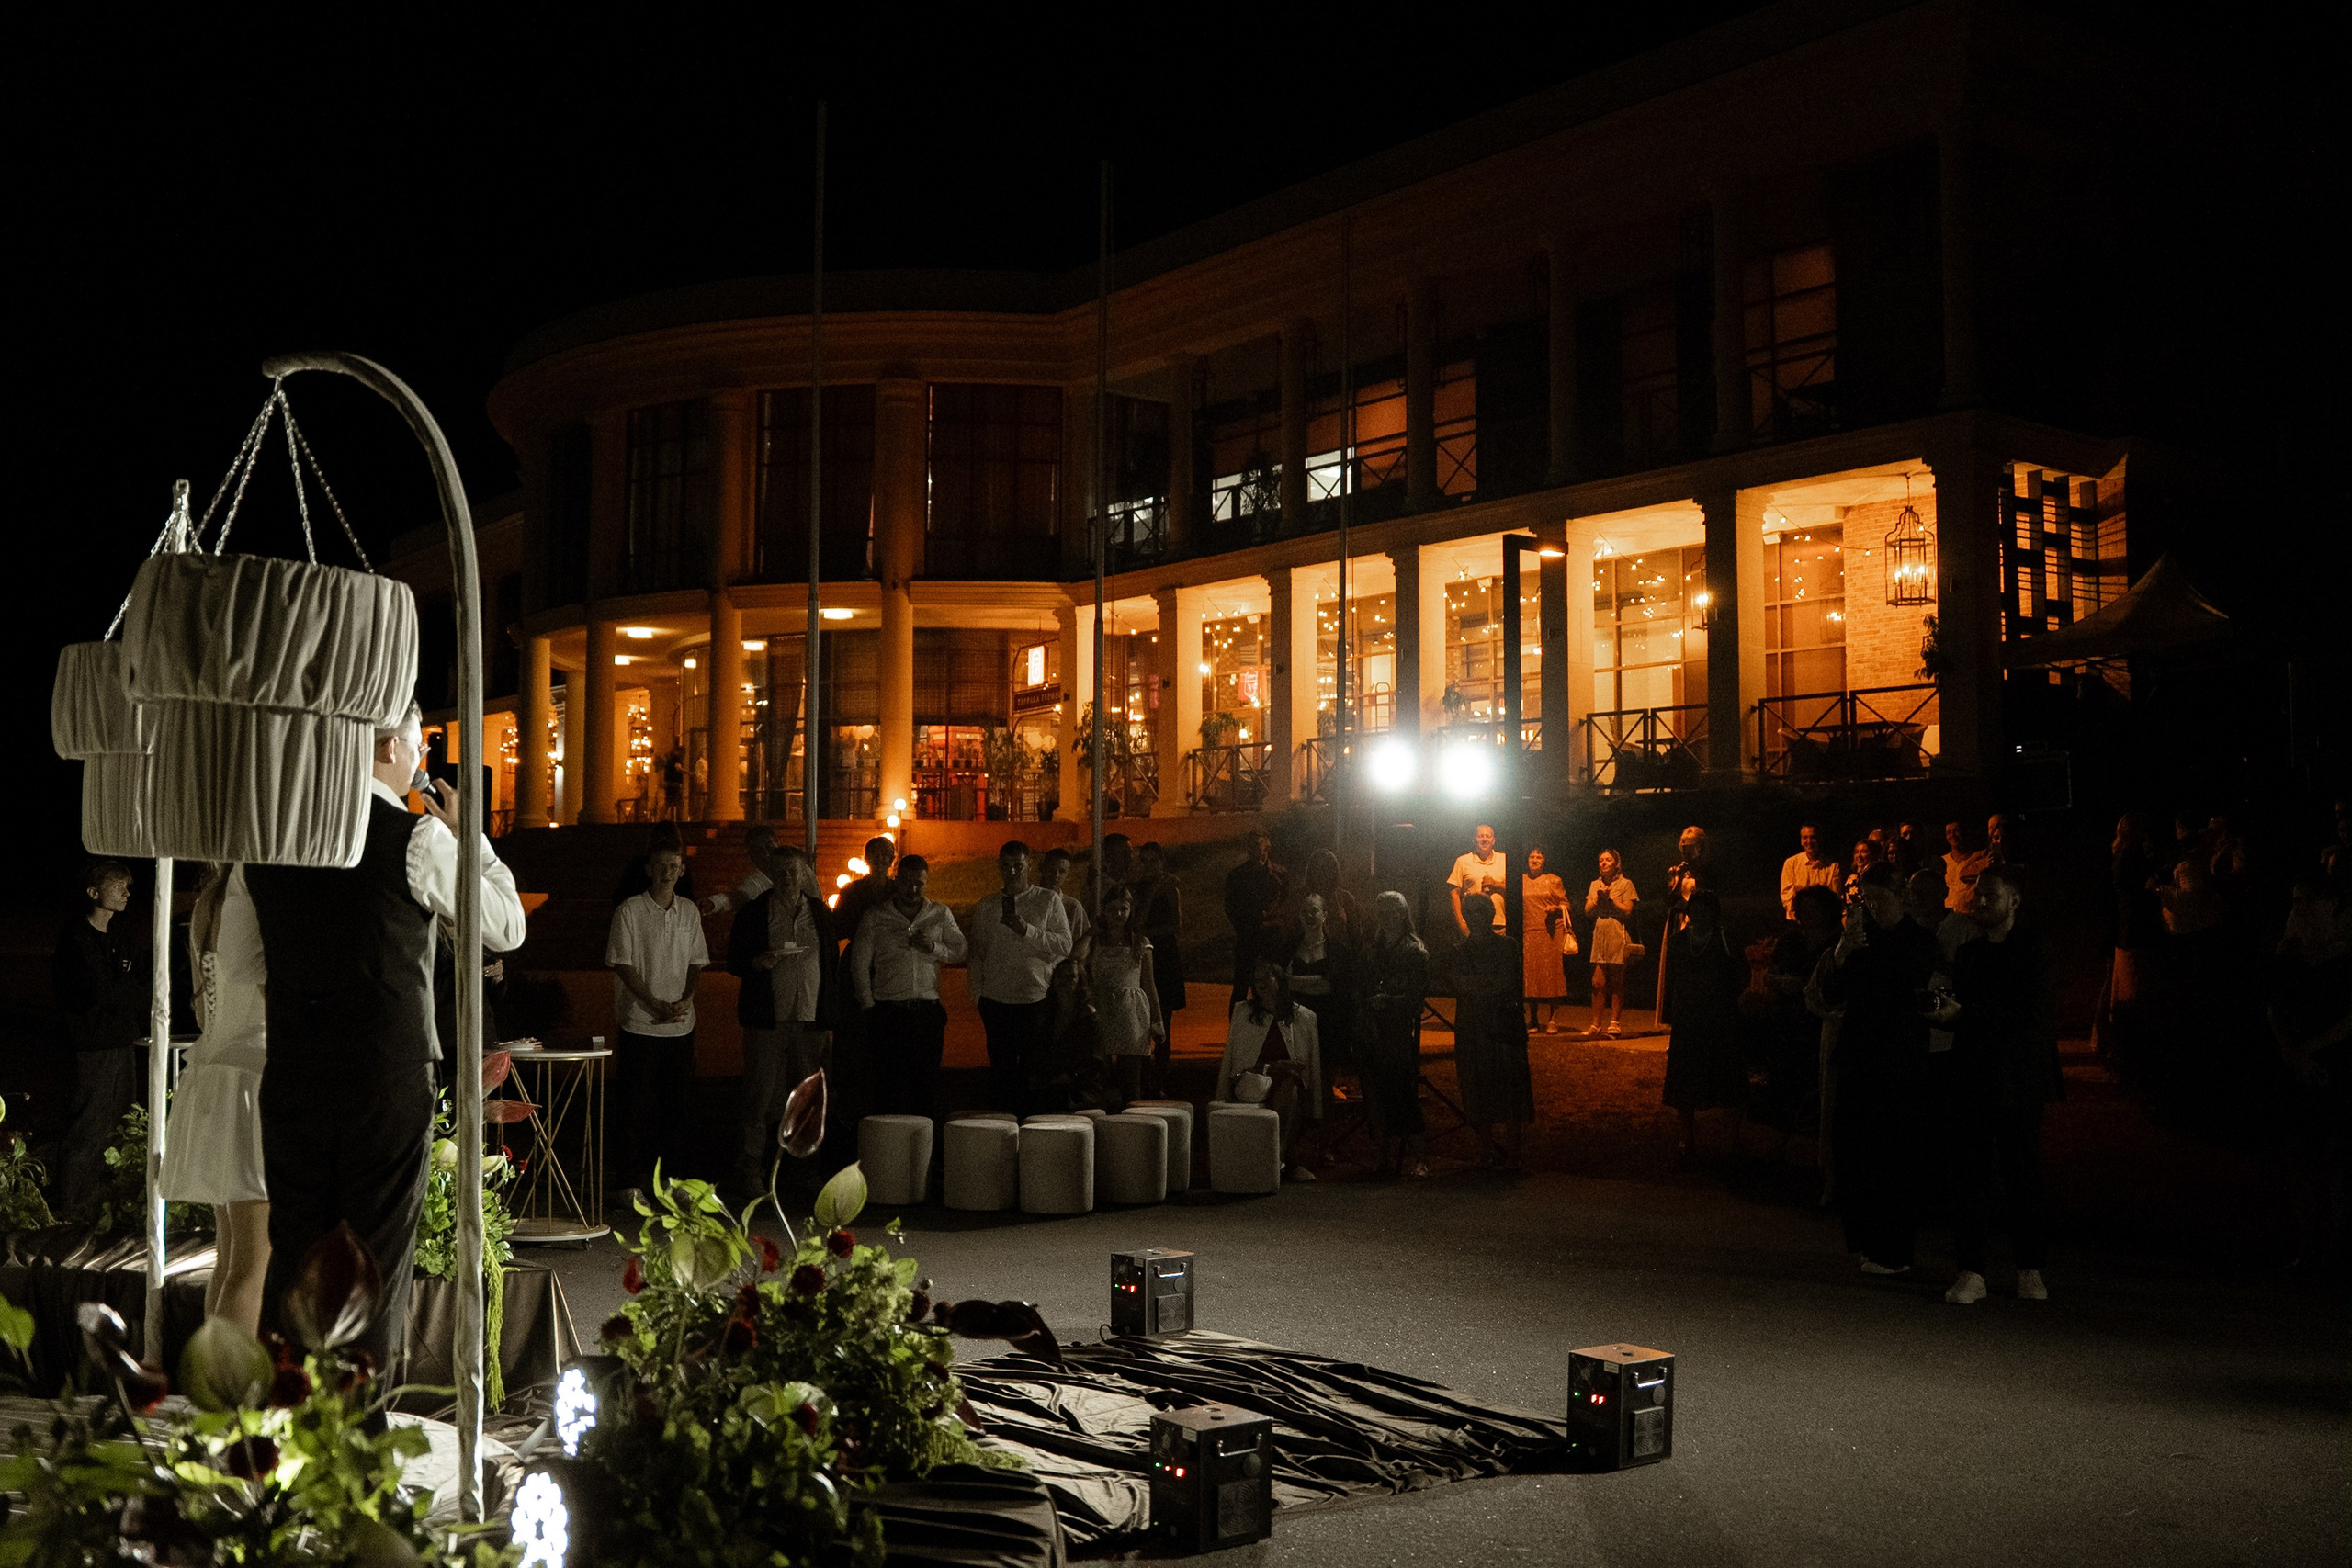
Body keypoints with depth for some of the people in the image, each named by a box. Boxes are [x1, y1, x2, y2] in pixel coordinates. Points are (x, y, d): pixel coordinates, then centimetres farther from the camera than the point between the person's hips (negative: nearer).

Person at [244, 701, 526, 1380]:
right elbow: (506, 928, 2)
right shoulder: (417, 837, -10)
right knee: (376, 1268, 5)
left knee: (293, 1255, 13)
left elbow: (256, 963, 14)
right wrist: (464, 835, 11)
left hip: (291, 1075, 5)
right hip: (388, 1077, -5)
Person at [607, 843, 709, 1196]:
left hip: (681, 1023, 4)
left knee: (676, 1101, 6)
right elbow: (622, 965, -7)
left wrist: (685, 1001, -5)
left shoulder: (689, 911, 10)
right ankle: (634, 1180, 5)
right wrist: (657, 1006, -13)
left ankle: (670, 1176, 15)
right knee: (637, 1104, -1)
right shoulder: (630, 911, -4)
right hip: (640, 1021, -4)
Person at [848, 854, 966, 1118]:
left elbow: (962, 951, 10)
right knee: (887, 1083, -3)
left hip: (928, 1010, 1)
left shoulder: (940, 914, 9)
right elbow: (859, 965, 5)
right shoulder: (874, 918, 4)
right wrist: (869, 1006, 0)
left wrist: (934, 948, -8)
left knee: (925, 1082, 3)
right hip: (888, 1011, -1)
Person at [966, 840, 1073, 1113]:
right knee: (1001, 1068, 4)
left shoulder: (1049, 900, 3)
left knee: (1034, 1068, 0)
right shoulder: (985, 907, 11)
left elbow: (1065, 945, -6)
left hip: (1037, 998, -2)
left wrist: (1027, 929, -16)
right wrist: (977, 997, 7)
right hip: (997, 998, 2)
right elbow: (977, 955, 13)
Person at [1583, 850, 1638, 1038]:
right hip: (1599, 936, 4)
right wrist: (1598, 899, -6)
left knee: (1616, 982, 0)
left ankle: (1614, 1023, 4)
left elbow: (1627, 910, -7)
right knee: (1598, 982, 0)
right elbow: (1587, 910, 10)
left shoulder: (1625, 883, 1)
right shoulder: (1595, 884, 16)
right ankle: (1596, 1024, 4)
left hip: (1618, 938, -4)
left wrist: (1610, 897, -9)